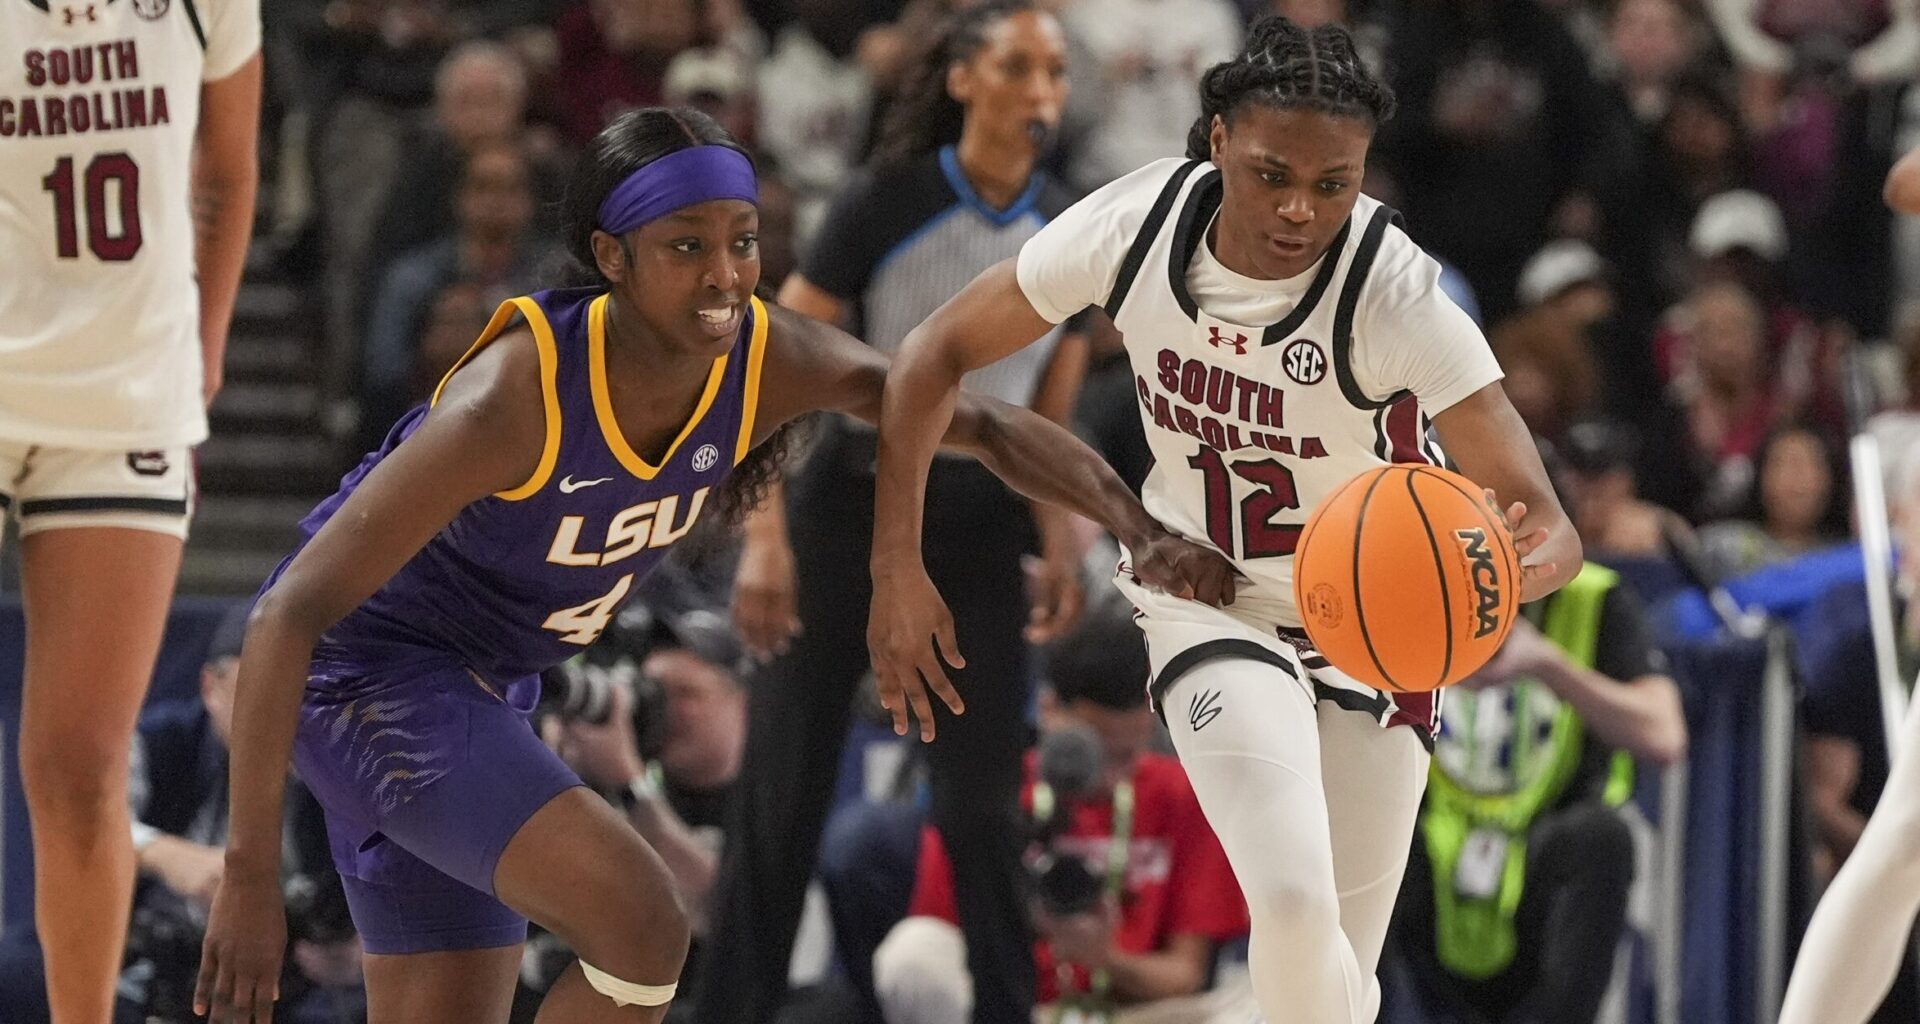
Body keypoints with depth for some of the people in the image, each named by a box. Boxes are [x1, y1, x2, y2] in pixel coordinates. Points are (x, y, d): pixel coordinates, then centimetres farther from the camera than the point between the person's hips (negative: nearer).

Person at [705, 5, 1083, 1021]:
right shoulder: (888, 202, -11)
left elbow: (1048, 421, 10)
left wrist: (1059, 541, -1)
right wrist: (765, 535, -17)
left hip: (979, 527, 3)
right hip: (852, 505, -3)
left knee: (981, 805, -1)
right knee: (783, 793, 1)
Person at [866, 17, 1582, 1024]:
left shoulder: (1399, 296, -28)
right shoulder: (1136, 224, -21)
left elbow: (1542, 518, -32)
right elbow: (937, 352, -7)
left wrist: (1520, 563, -56)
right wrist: (897, 572, -10)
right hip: (1206, 603, 0)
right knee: (1292, 901, -24)